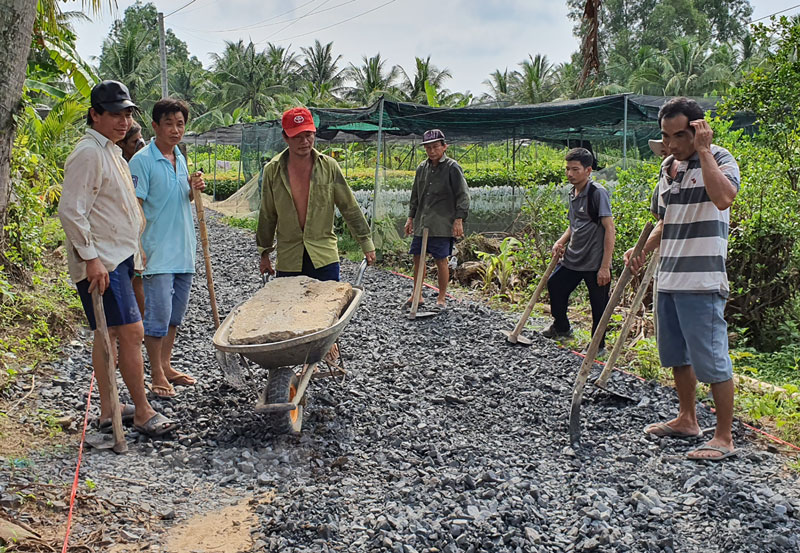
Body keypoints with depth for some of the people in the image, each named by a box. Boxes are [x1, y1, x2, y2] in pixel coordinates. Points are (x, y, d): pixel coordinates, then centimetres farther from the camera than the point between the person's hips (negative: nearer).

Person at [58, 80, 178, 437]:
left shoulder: (110, 151, 17)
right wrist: (91, 258, -22)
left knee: (108, 334, 13)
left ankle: (107, 410, 22)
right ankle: (143, 412, 0)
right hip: (101, 261, -10)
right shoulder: (88, 153, -14)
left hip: (118, 257, 10)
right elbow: (70, 211, -20)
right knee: (131, 331, -9)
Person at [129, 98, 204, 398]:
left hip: (183, 250, 8)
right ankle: (157, 374, 10)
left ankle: (166, 365, 27)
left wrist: (193, 189, 2)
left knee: (175, 313, 15)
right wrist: (138, 249, -19)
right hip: (157, 252, -8)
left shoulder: (180, 158, 12)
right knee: (158, 314, -4)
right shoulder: (143, 160, -11)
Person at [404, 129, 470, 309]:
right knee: (418, 258, 9)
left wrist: (459, 220, -13)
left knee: (441, 260, -3)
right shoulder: (422, 168, 12)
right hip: (421, 223, 6)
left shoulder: (452, 168, -6)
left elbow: (463, 196, -7)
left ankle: (442, 297, 11)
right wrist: (411, 217, 17)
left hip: (442, 225, -6)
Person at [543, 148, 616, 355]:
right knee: (555, 285, 21)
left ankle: (599, 345, 20)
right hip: (572, 258, 9)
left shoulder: (597, 193, -16)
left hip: (595, 262, -9)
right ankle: (561, 328, 43)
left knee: (598, 304, 2)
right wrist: (561, 241, 4)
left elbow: (610, 229, -19)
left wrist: (605, 266, -22)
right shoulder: (573, 194, 9)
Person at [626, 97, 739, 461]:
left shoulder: (719, 159, -8)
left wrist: (703, 150, -24)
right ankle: (687, 420, 33)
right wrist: (643, 251, 10)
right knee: (677, 356, 18)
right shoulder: (667, 168, 14)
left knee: (711, 359, -4)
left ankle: (724, 437, 6)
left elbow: (723, 198, -31)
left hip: (702, 282, -8)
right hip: (667, 278, 8)